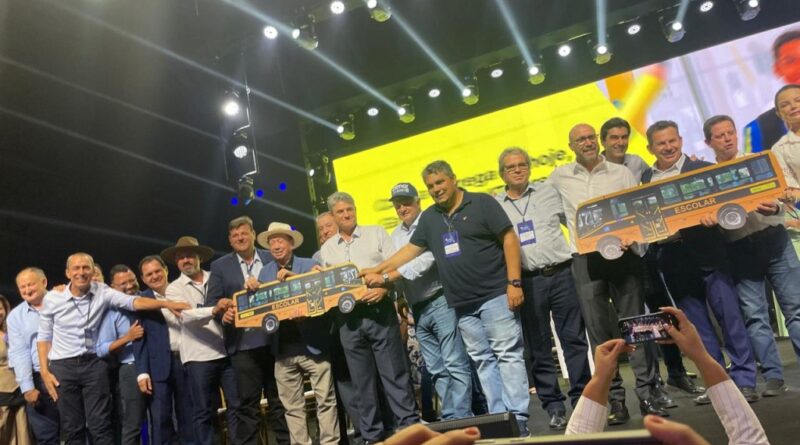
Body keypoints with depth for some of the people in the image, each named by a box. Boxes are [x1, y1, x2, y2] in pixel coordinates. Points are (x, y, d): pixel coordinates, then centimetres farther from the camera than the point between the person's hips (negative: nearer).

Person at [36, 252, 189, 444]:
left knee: (100, 426, 0)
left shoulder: (102, 292, -4)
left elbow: (134, 302, -17)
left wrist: (166, 304, -32)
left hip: (94, 364, 0)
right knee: (72, 428, 9)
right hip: (63, 367, 0)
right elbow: (44, 337, 4)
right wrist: (44, 372, -2)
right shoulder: (52, 298, -3)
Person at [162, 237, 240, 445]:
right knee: (204, 412, 5)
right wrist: (213, 310, -31)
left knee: (237, 405, 4)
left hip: (227, 352, 2)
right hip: (198, 357, -2)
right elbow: (185, 316, -14)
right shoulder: (174, 288, 4)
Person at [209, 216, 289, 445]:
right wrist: (223, 313, -18)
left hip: (274, 338, 1)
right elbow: (212, 301, 2)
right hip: (244, 342, -1)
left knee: (280, 397, 10)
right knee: (248, 402, 4)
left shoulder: (272, 259, 8)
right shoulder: (220, 266, 6)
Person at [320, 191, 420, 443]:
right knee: (362, 380, 9)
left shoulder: (376, 233, 6)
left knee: (394, 372, -1)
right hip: (348, 318, 3)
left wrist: (384, 288, -18)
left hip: (379, 311, -3)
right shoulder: (327, 248, 14)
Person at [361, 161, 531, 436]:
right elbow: (411, 249, 19)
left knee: (508, 355, -4)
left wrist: (514, 282, -14)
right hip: (462, 305, 6)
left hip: (495, 295, -5)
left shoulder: (482, 203, -3)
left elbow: (509, 239, -7)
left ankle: (518, 417, 1)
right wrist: (378, 270, 14)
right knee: (483, 361, 8)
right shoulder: (429, 218, 13)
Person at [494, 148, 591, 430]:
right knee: (539, 348, 5)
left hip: (562, 274, 0)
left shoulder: (549, 192, 9)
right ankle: (554, 406, 16)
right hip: (527, 282, 0)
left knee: (574, 339, 4)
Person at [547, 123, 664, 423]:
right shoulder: (560, 177, 10)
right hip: (586, 260, 0)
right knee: (599, 331, 1)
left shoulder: (621, 173, 8)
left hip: (623, 254, 0)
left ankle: (648, 393, 9)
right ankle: (614, 399, 8)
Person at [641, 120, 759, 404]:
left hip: (709, 255, -2)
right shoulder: (643, 181, 9)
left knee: (730, 316, 0)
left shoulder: (703, 169, 4)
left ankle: (744, 381, 11)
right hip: (674, 262, 2)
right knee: (697, 327, 8)